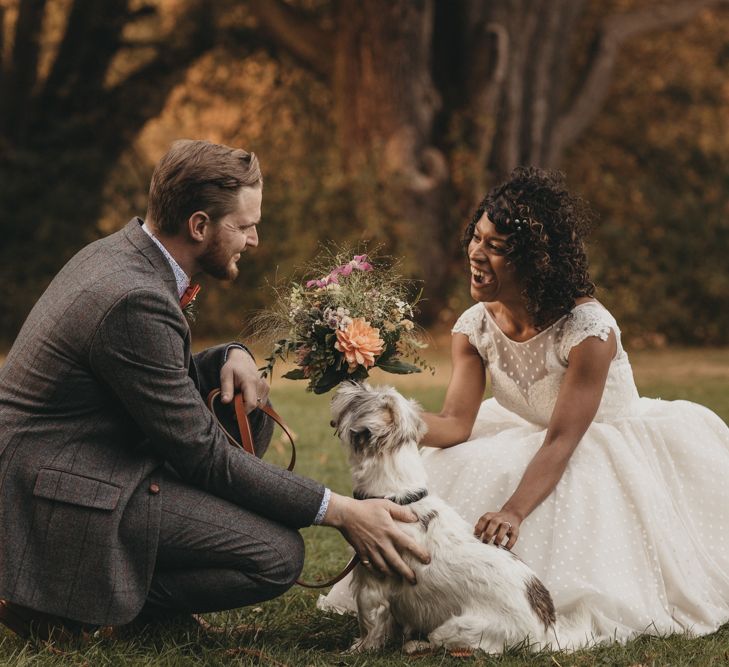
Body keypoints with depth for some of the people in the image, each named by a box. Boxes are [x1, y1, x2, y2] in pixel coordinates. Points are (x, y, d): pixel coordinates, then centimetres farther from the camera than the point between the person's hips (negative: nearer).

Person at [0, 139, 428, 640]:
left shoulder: (118, 253, 7)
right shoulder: (135, 300, -24)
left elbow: (164, 380, 21)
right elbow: (203, 454, -19)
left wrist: (228, 357, -2)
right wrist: (340, 511, -17)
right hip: (59, 503, -10)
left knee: (250, 415, 15)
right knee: (278, 554, -14)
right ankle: (72, 604, -6)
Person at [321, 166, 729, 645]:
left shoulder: (588, 329, -30)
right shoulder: (475, 327, -11)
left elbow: (561, 443, -33)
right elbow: (457, 425, -17)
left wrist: (514, 511, -47)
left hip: (617, 452, -6)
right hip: (534, 442, 6)